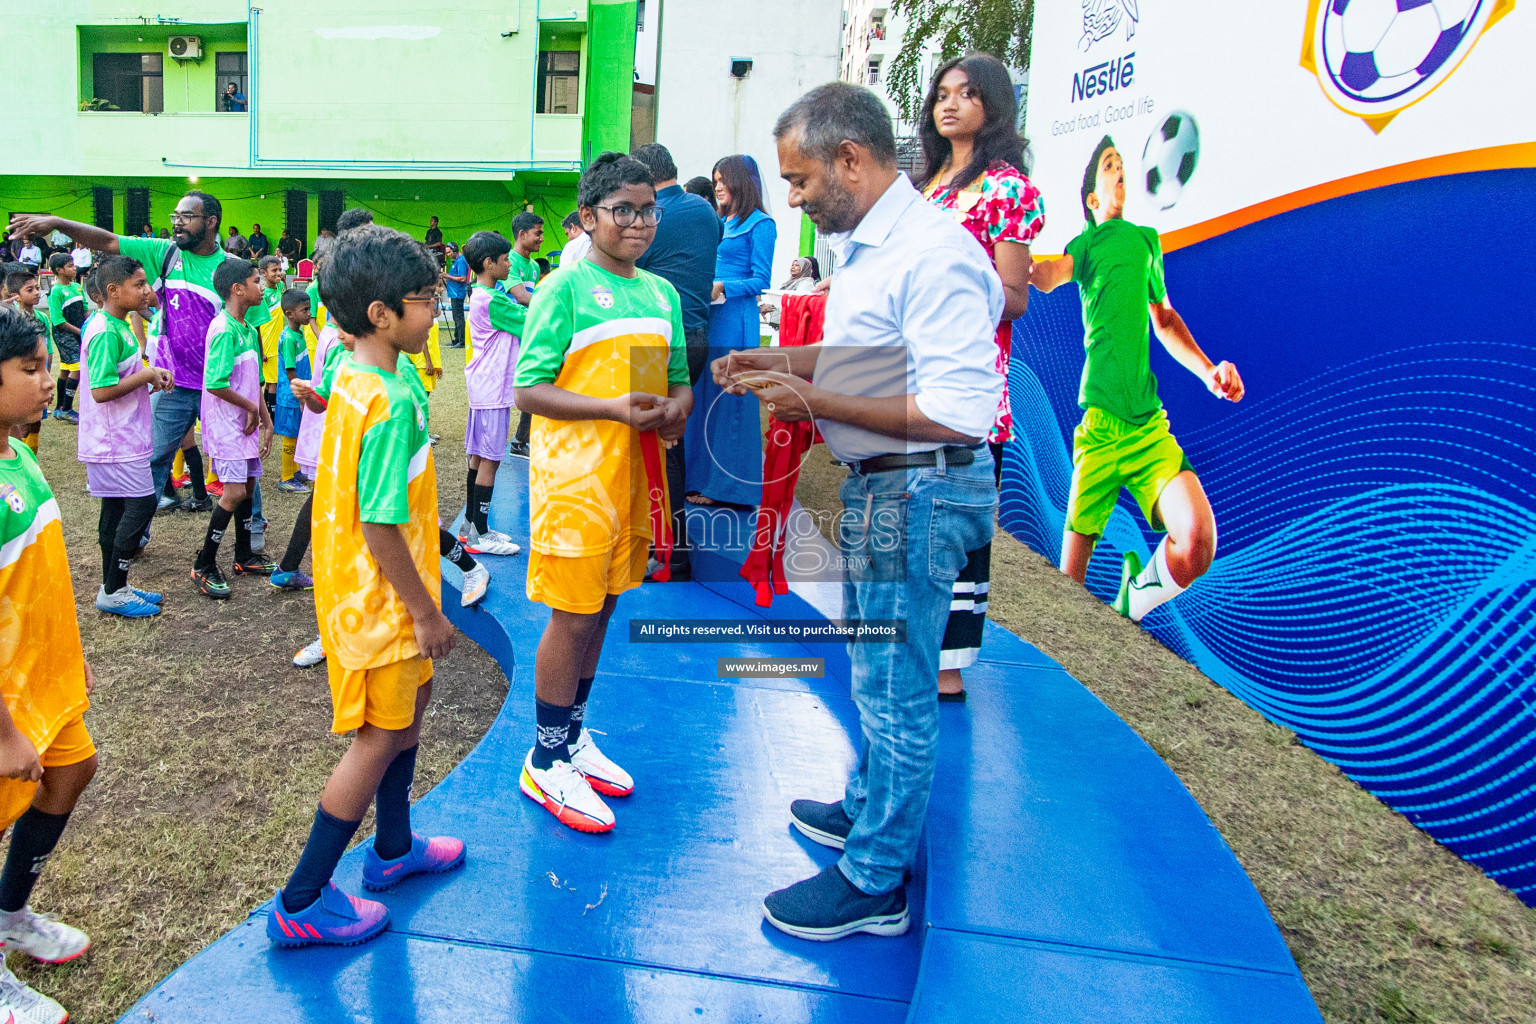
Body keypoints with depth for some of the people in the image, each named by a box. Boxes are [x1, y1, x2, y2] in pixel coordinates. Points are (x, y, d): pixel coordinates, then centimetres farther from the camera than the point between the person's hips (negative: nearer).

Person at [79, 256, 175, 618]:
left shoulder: (118, 326, 11)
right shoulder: (106, 333, -20)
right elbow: (101, 390, -26)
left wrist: (151, 374, 6)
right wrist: (146, 376, -16)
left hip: (121, 438, 10)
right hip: (116, 442, -10)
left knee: (116, 508, 14)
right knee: (142, 504, -7)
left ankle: (114, 587, 23)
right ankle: (113, 592, 1)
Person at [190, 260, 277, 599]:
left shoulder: (248, 330, 11)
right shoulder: (224, 330, -18)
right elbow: (215, 383, -24)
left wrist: (266, 419, 14)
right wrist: (250, 407, -12)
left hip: (246, 422, 9)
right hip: (226, 423, -9)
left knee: (248, 486, 14)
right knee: (234, 492, -11)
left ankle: (244, 556, 26)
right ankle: (204, 566, 1)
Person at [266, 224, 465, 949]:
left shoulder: (353, 379, 4)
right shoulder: (392, 403, -26)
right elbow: (380, 526, -26)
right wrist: (426, 612, -17)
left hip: (355, 584, 10)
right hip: (379, 598, -10)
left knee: (412, 697, 23)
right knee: (381, 737, 3)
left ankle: (393, 847, 40)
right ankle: (302, 902, 16)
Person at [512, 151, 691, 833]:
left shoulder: (662, 292, 12)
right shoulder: (564, 288, -8)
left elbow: (678, 376, 19)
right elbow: (529, 391, -11)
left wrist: (677, 407, -4)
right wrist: (612, 408, -23)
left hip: (634, 471, 7)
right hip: (574, 474, -6)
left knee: (602, 609, 16)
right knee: (572, 617, 0)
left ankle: (573, 736, 33)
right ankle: (546, 763, 17)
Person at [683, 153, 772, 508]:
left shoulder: (759, 224, -5)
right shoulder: (720, 223, 18)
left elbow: (762, 280, -10)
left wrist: (720, 288, -19)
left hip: (735, 319, -8)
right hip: (708, 316, 8)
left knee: (729, 397, -4)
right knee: (703, 393, 8)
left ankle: (726, 485, 3)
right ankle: (700, 475, 17)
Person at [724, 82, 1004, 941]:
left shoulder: (933, 255, -22)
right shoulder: (864, 245, 10)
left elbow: (956, 413, -27)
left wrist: (816, 402, -22)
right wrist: (777, 360, 10)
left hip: (918, 492, -10)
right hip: (876, 486, 10)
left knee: (898, 689, 2)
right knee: (877, 671, 23)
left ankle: (875, 884, 19)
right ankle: (869, 808, 44)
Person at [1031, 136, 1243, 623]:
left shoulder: (1147, 239, 22)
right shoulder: (1085, 243, 10)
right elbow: (1048, 276, -13)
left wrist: (1209, 371, 19)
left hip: (1150, 424, 3)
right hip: (1099, 423, -3)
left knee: (1198, 542, -19)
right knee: (1070, 577, -2)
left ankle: (1130, 607, 10)